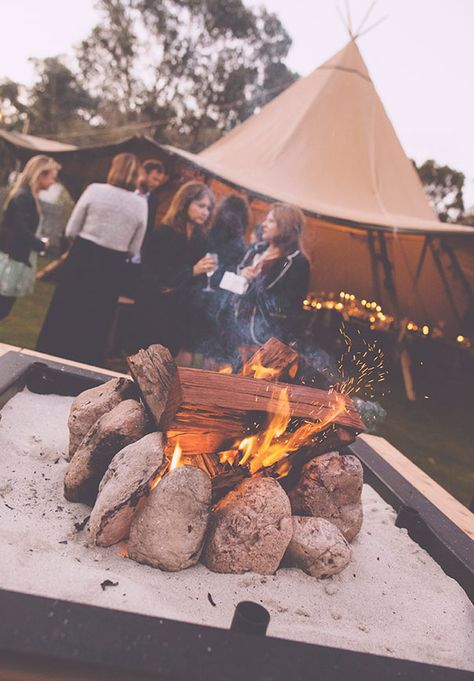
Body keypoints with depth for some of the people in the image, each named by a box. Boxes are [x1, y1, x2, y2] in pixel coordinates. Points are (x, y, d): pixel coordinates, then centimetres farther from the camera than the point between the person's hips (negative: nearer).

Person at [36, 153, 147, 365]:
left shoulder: (95, 190, -7)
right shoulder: (141, 204, -2)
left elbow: (71, 231, -3)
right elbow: (134, 249, 2)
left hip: (81, 260, -1)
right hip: (112, 268, 1)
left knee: (64, 316, 12)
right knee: (94, 325, 15)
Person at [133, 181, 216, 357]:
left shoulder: (201, 240, 9)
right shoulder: (162, 234, -5)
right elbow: (153, 276, -11)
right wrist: (191, 271, -19)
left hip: (183, 315, 4)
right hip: (155, 311, -4)